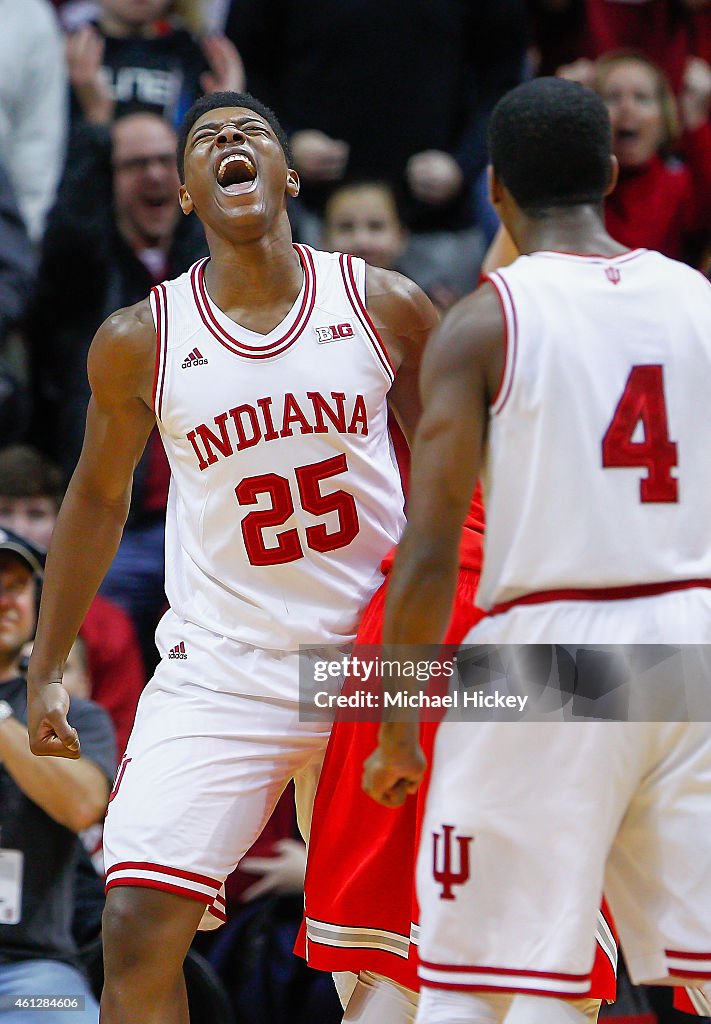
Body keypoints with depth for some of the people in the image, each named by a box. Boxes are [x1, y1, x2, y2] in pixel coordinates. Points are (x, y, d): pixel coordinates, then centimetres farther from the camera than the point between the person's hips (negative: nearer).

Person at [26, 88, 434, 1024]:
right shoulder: (139, 342, -2)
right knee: (138, 928, -14)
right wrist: (46, 667, 14)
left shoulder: (385, 307, -2)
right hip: (218, 673, -1)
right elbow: (98, 497, 13)